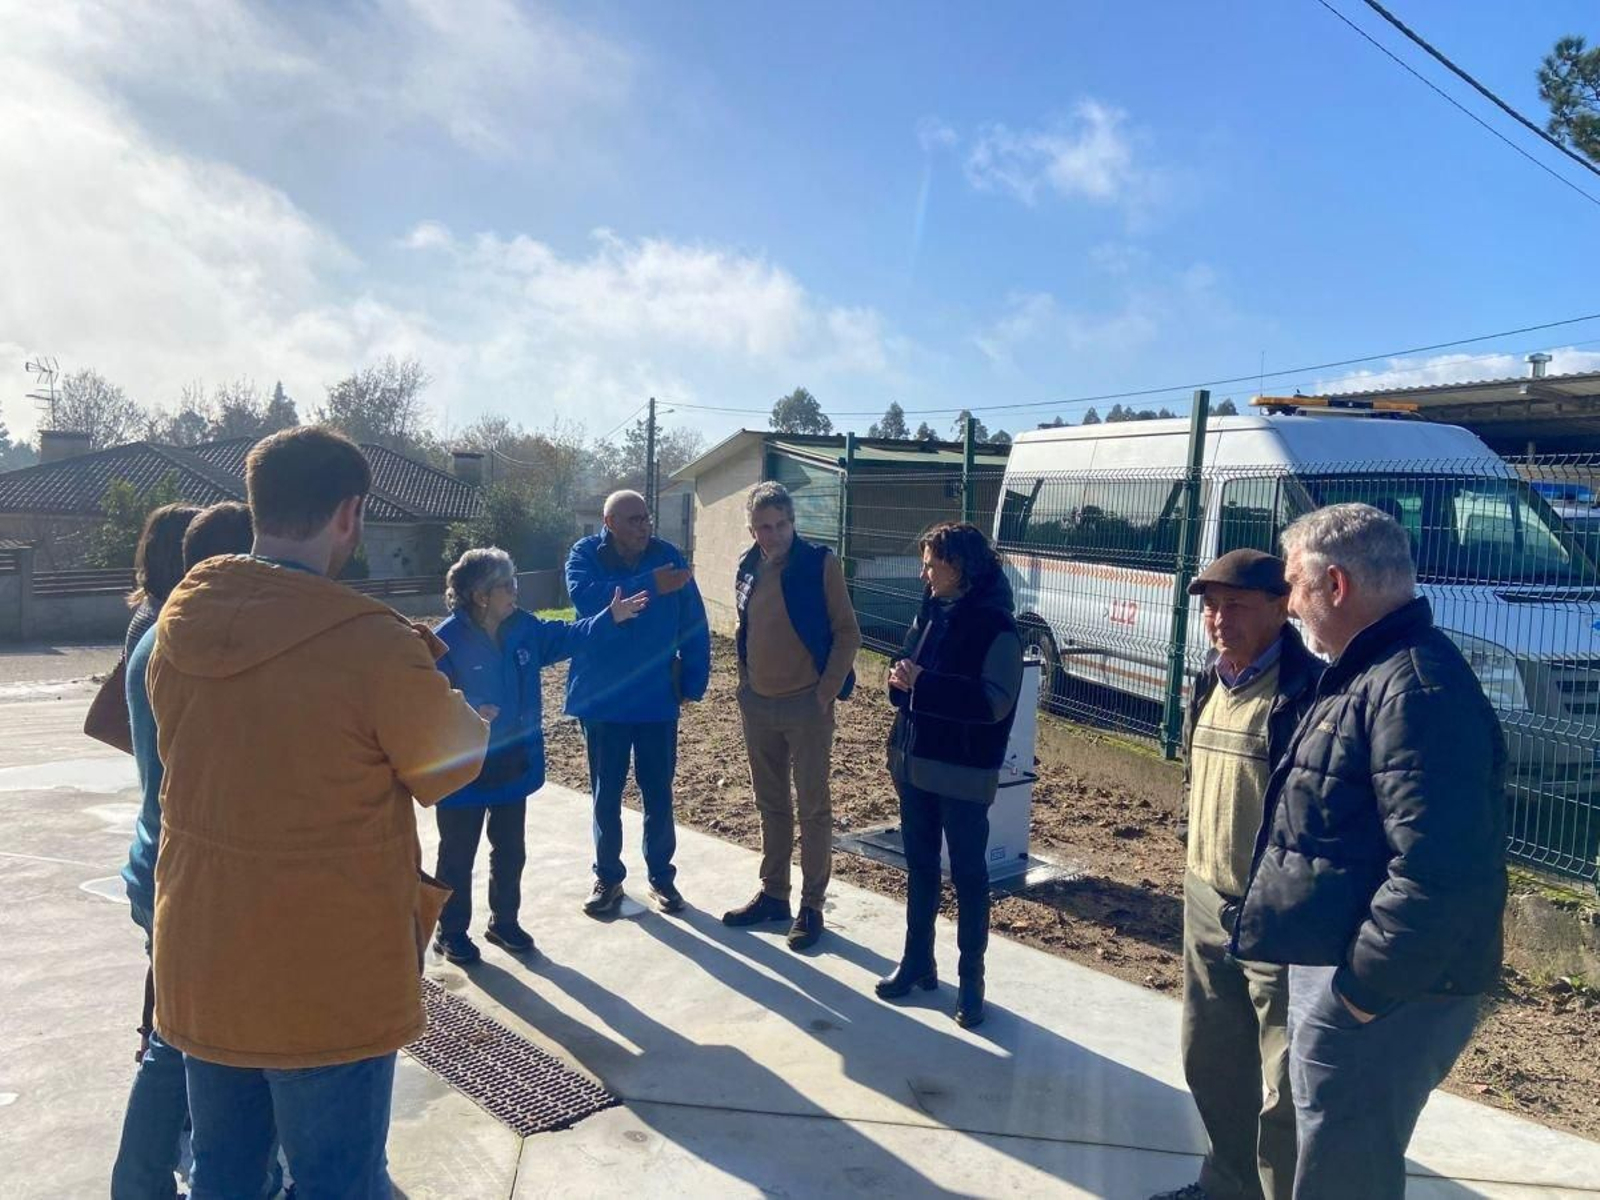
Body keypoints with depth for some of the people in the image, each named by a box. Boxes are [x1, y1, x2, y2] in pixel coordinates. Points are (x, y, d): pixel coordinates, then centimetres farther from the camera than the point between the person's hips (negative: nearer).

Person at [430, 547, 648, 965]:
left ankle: (504, 921, 37)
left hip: (514, 764, 6)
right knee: (457, 855, 10)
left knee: (510, 850, 19)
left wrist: (610, 618, 3)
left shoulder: (524, 628, 0)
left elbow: (565, 636, 12)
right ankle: (451, 932, 27)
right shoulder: (449, 640, -20)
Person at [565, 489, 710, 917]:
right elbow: (585, 597, -27)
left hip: (657, 698, 1)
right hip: (602, 698, -1)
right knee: (606, 793, 10)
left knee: (658, 793, 9)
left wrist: (694, 681, -7)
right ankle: (608, 877, 25)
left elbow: (694, 624, -1)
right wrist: (650, 586, -32)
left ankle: (661, 875, 25)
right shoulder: (586, 555, -5)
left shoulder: (668, 557, -1)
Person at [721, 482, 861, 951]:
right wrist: (745, 683, 11)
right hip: (757, 705, 6)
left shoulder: (821, 564, -9)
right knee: (770, 804, 15)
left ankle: (811, 906, 12)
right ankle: (773, 894, 27)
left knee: (812, 807, 2)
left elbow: (847, 634, -8)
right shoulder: (747, 569, 7)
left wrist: (827, 692, -12)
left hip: (806, 704, -5)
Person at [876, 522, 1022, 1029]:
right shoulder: (930, 612, 6)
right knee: (919, 867, 17)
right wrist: (900, 679, -9)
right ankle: (917, 961, 32)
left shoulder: (996, 626, -14)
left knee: (968, 876, 6)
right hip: (915, 763, 7)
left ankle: (971, 980, 19)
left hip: (963, 775, -6)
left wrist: (922, 683, -23)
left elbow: (994, 702, -20)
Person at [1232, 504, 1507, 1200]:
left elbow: (1440, 875, -30)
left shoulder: (1415, 687, -23)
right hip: (1334, 970, 10)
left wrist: (1359, 990, -22)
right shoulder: (1368, 674, 13)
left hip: (1375, 996, -10)